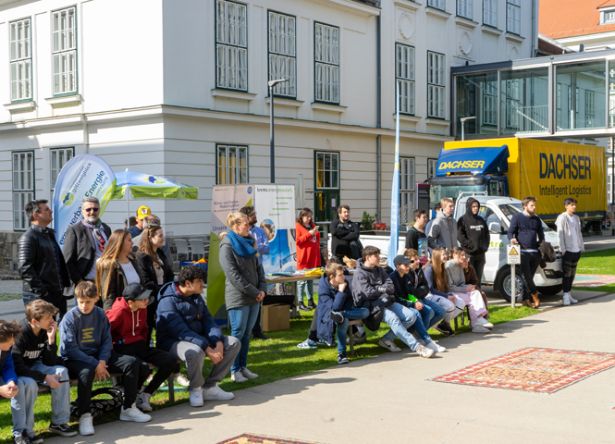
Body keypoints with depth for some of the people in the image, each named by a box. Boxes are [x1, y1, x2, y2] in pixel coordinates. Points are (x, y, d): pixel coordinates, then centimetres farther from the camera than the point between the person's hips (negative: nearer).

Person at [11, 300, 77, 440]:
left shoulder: (45, 331, -8)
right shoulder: (20, 334, -28)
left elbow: (50, 363, -8)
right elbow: (18, 367, -30)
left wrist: (51, 340, -22)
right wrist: (45, 377, -32)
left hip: (34, 366, 6)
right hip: (16, 372, -6)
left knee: (61, 371, -18)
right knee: (29, 383, -37)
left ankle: (59, 422, -10)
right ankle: (25, 431, -21)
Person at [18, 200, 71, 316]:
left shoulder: (49, 234, 18)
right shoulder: (28, 238, -10)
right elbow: (25, 269, -18)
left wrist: (65, 284, 13)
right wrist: (41, 291, -20)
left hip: (57, 293, 9)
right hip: (39, 297, -9)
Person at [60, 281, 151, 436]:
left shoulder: (100, 314, 2)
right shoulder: (70, 318, -13)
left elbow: (107, 340, 6)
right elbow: (70, 349, -17)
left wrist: (102, 361, -14)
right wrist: (95, 364, -22)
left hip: (97, 355, 6)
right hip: (74, 359, -6)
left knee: (132, 362, -8)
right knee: (87, 371, -41)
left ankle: (128, 408, 3)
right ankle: (84, 416, -25)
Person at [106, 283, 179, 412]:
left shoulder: (142, 309, 6)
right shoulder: (119, 311, -17)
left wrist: (144, 345, 12)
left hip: (140, 346, 8)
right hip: (123, 348, -8)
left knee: (171, 361, -8)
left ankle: (145, 395, 0)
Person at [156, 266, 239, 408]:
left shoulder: (197, 298, 9)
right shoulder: (168, 302, -19)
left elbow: (208, 321, 3)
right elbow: (182, 331, -28)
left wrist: (219, 342, -16)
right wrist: (208, 349, -33)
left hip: (197, 338, 8)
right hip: (173, 342, -8)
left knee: (233, 343, -5)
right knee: (195, 351, -41)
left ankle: (210, 387, -4)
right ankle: (195, 389, -12)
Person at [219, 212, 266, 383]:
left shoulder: (248, 244, 14)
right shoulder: (227, 246, -10)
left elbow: (258, 267, 15)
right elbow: (233, 275, -17)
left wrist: (262, 288, 0)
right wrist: (254, 292, -16)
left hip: (254, 298, 7)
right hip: (238, 298, -7)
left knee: (247, 334, 12)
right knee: (237, 334, -1)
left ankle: (243, 367, 20)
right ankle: (235, 370, 7)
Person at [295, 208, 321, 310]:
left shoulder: (312, 226, 19)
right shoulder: (298, 227, -3)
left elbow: (317, 239, 31)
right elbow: (298, 240, -13)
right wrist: (309, 233, -16)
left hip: (313, 257, 7)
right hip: (304, 258, -7)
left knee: (310, 279, 13)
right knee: (302, 280, -6)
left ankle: (310, 300, 19)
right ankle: (300, 302, -5)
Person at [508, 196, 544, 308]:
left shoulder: (536, 219, 19)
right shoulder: (517, 217, 5)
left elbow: (541, 235, 27)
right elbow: (510, 232, 1)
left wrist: (542, 243, 8)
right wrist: (512, 239, -20)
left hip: (535, 252, 5)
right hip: (522, 252, -5)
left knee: (529, 277, 5)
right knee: (527, 276, -12)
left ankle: (526, 299, 10)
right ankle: (535, 297, -6)